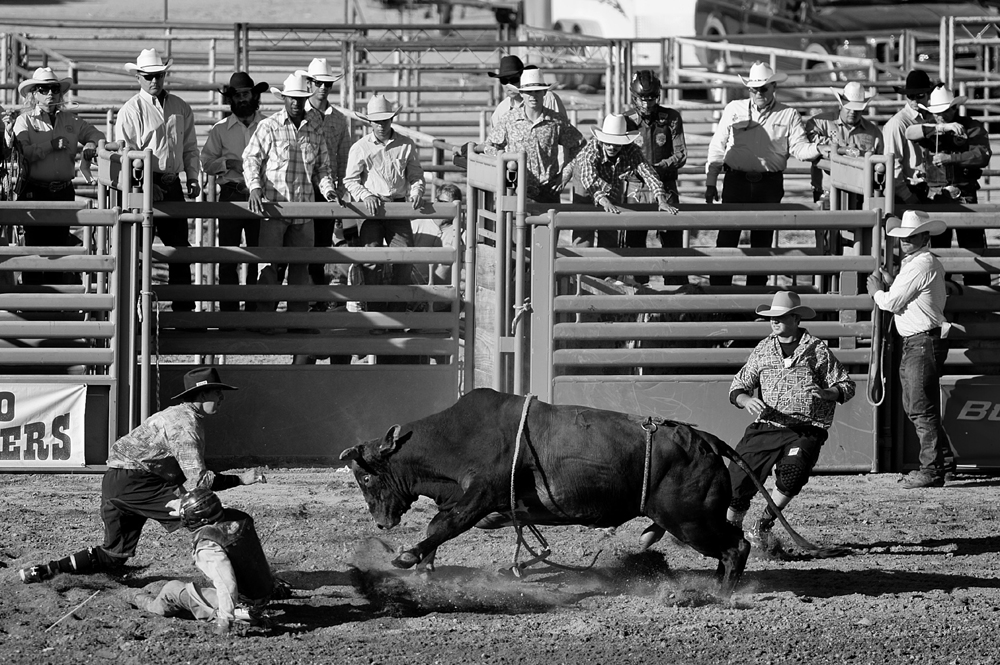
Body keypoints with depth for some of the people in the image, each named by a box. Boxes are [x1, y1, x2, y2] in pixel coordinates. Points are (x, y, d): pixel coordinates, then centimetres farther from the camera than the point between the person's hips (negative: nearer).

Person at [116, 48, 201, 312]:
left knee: (180, 246, 7)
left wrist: (192, 177, 6)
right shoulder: (131, 110, -4)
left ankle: (184, 308, 12)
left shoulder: (180, 108, 12)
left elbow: (190, 147, 20)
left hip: (173, 184, 5)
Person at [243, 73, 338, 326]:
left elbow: (322, 166, 17)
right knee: (269, 263, -6)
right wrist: (255, 187, -16)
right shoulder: (269, 127, 0)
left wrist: (327, 189, 0)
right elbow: (251, 159, 0)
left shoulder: (315, 129, 10)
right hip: (273, 206, -4)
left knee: (300, 265, 7)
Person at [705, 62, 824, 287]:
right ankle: (719, 288, -4)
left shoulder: (789, 116, 6)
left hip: (770, 184, 1)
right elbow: (717, 147, 8)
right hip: (736, 181, -1)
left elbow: (799, 148, -2)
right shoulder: (734, 110, 7)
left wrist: (818, 150, -24)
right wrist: (711, 182, 4)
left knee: (762, 240, 6)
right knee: (727, 237, -6)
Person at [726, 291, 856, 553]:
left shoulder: (817, 350, 6)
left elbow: (846, 386, 6)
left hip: (805, 430, -2)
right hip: (765, 427, 3)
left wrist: (825, 393, -15)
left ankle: (763, 526, -14)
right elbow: (737, 387, 15)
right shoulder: (762, 350, 14)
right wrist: (746, 400, -8)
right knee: (737, 478, -10)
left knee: (793, 469, -31)